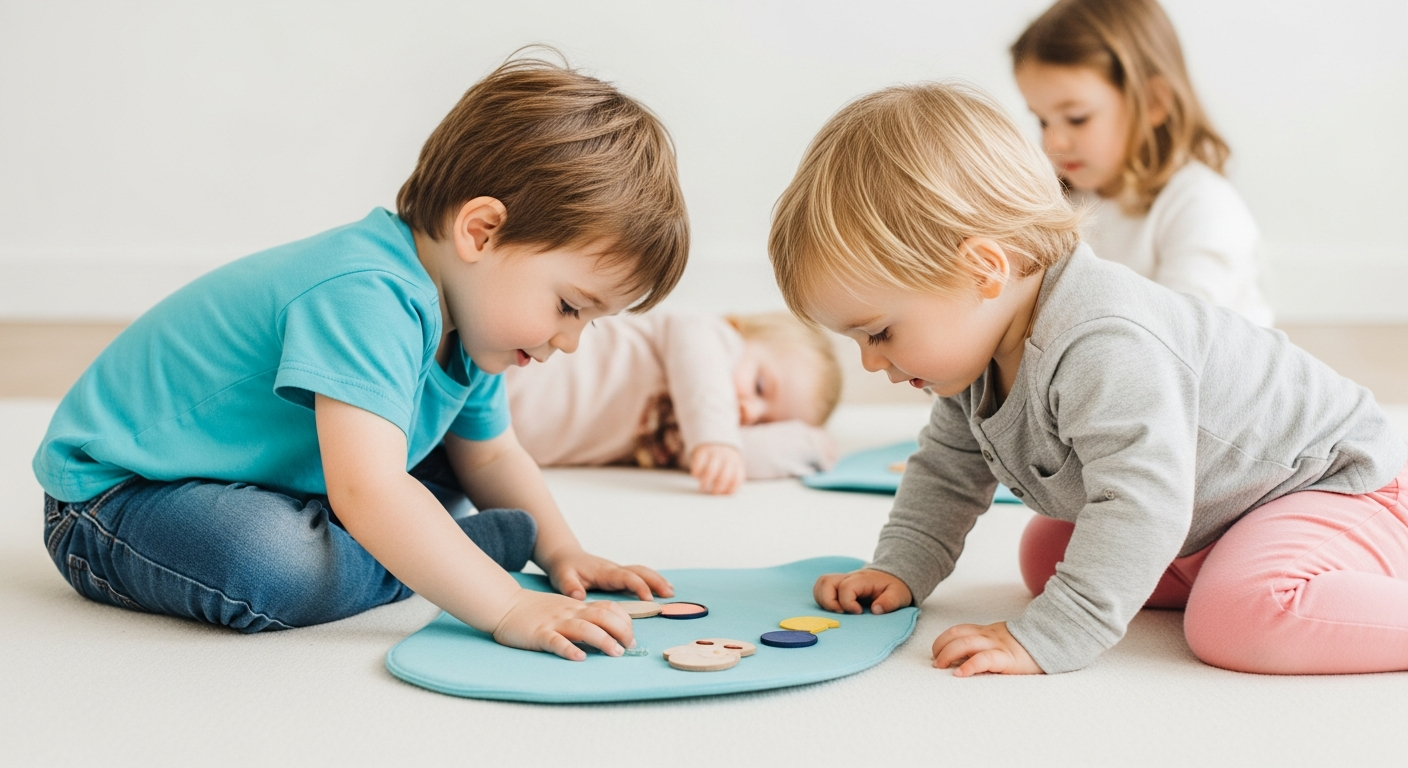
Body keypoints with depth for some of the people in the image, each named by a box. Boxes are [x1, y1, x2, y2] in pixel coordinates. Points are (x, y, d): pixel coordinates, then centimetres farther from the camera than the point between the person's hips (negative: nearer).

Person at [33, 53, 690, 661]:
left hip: (276, 482, 9)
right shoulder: (363, 298, -34)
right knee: (274, 566, -39)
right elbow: (368, 492, -44)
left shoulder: (464, 324, -1)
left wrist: (563, 554, 4)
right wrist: (510, 610, -42)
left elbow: (490, 456, 16)